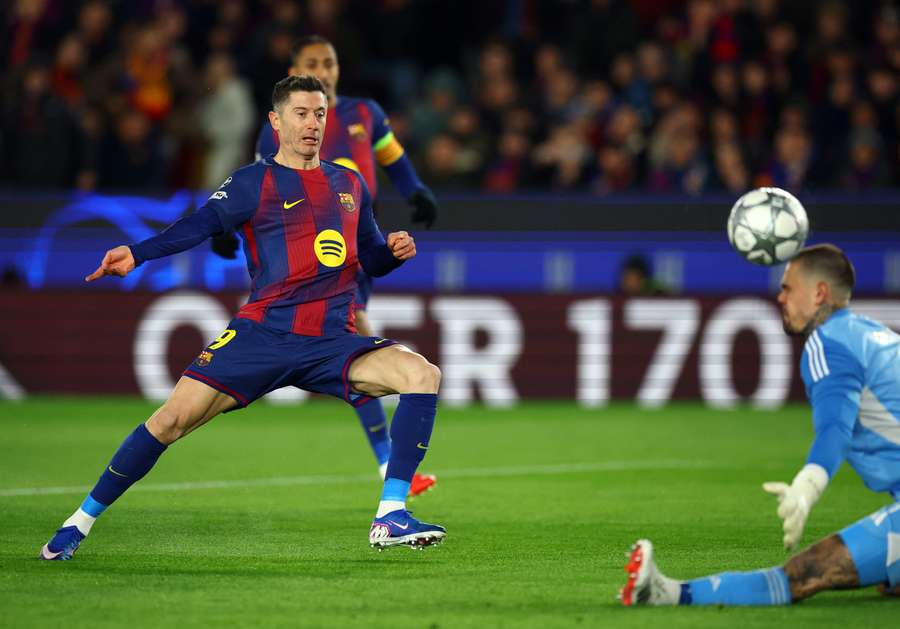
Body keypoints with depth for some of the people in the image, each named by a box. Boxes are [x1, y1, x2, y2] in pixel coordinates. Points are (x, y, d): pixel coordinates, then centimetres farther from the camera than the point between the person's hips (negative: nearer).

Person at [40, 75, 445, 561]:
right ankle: (81, 521, 4)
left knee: (422, 374, -19)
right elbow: (200, 225, -12)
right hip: (263, 336, -3)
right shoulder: (254, 183, 3)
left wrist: (395, 251, 2)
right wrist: (137, 255, -27)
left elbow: (371, 259, 26)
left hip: (332, 343, 3)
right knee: (174, 418, -14)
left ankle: (390, 519, -18)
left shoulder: (350, 184, 17)